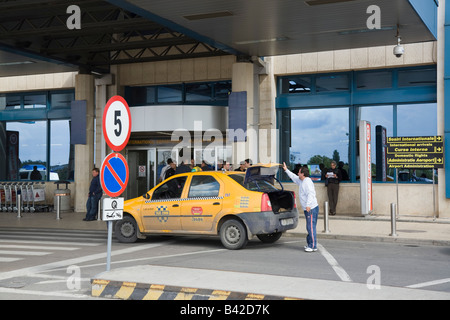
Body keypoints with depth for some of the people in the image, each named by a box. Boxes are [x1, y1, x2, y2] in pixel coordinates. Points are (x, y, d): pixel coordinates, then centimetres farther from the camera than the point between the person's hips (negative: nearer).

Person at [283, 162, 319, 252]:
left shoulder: (307, 182, -15)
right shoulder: (302, 181, 17)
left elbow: (311, 194, -26)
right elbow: (294, 177, 35)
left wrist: (308, 205, -34)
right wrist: (286, 170, 38)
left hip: (311, 208, -10)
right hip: (308, 209, 10)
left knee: (311, 227, -10)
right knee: (309, 227, 16)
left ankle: (313, 246, -9)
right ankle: (309, 244, 25)